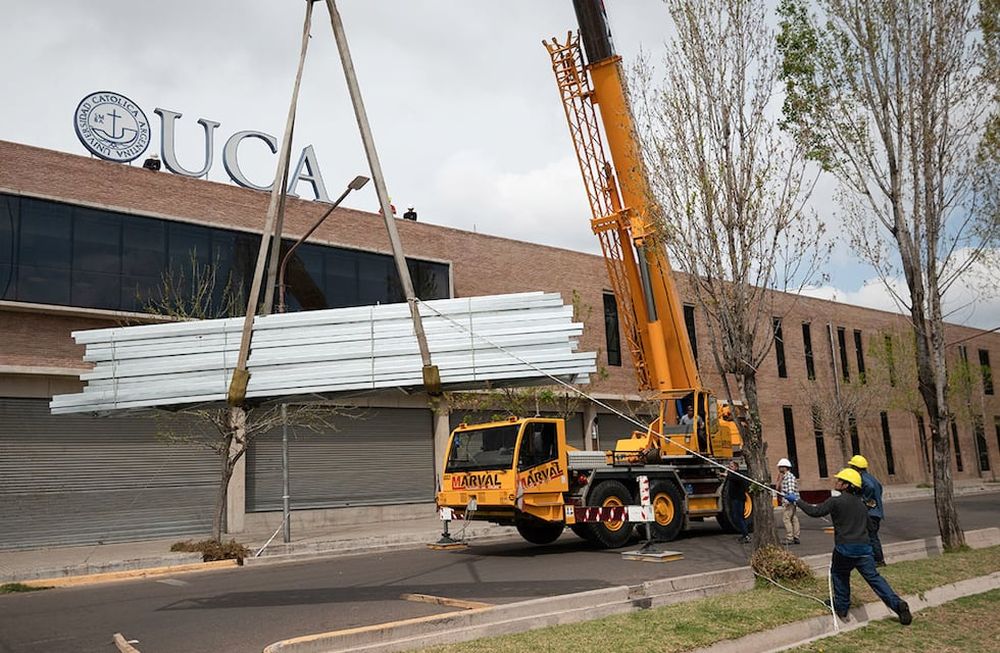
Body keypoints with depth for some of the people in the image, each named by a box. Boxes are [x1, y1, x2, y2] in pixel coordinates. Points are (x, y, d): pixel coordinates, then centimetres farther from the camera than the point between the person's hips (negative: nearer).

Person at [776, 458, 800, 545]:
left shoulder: (789, 476, -11)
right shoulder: (784, 477, 19)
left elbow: (791, 489, -20)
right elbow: (778, 488, 22)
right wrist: (779, 478, 18)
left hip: (789, 501, -10)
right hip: (787, 501, 10)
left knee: (786, 518, -10)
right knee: (794, 519, 9)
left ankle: (789, 538, -11)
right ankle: (796, 538, 11)